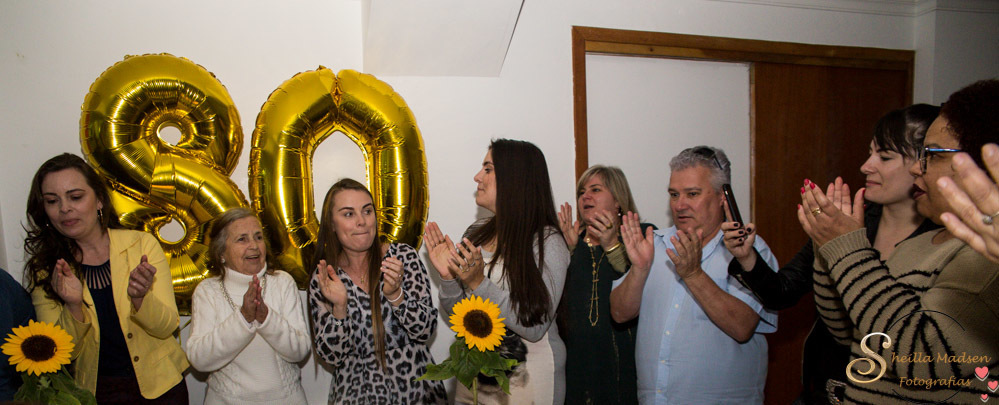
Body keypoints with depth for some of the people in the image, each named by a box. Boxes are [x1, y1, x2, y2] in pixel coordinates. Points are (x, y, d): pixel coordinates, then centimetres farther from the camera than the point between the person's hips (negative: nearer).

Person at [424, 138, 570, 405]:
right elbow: (457, 314, 4)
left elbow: (534, 328, -22)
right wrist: (448, 277, -14)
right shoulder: (476, 233, 0)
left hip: (526, 381, -5)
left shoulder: (547, 242, -15)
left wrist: (479, 283, -28)